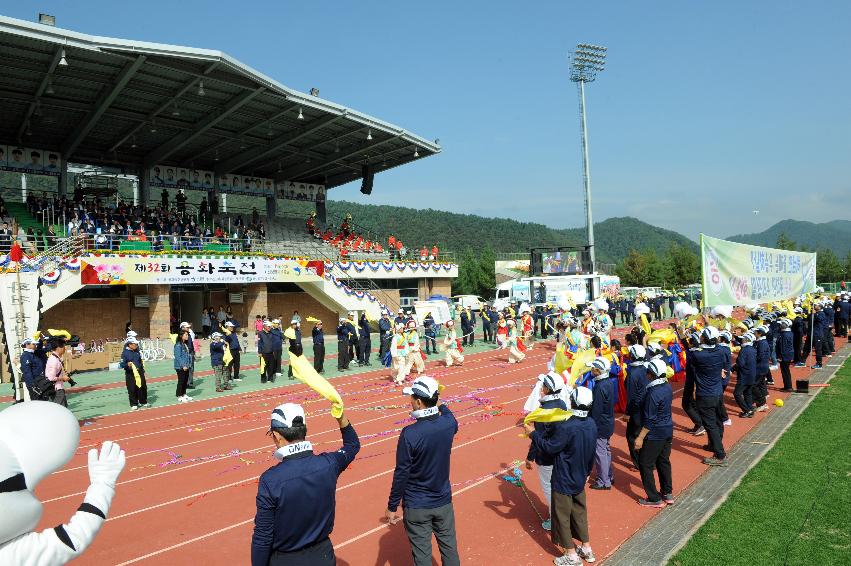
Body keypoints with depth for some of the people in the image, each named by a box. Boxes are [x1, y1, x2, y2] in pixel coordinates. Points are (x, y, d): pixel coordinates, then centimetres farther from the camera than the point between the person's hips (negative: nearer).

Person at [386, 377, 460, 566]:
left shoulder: (409, 433, -25)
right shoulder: (449, 422, -11)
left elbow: (401, 473, -18)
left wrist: (392, 507, -6)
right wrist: (441, 405, 32)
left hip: (416, 506, -4)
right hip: (444, 501, 4)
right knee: (449, 547, 20)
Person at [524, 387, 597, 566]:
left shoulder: (566, 427, -31)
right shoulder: (591, 424, -6)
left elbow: (549, 447, -21)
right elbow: (591, 452, 7)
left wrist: (533, 433, -9)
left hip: (563, 481, -7)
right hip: (580, 479, 7)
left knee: (562, 517, 11)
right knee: (580, 513, 24)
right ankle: (587, 549, 37)